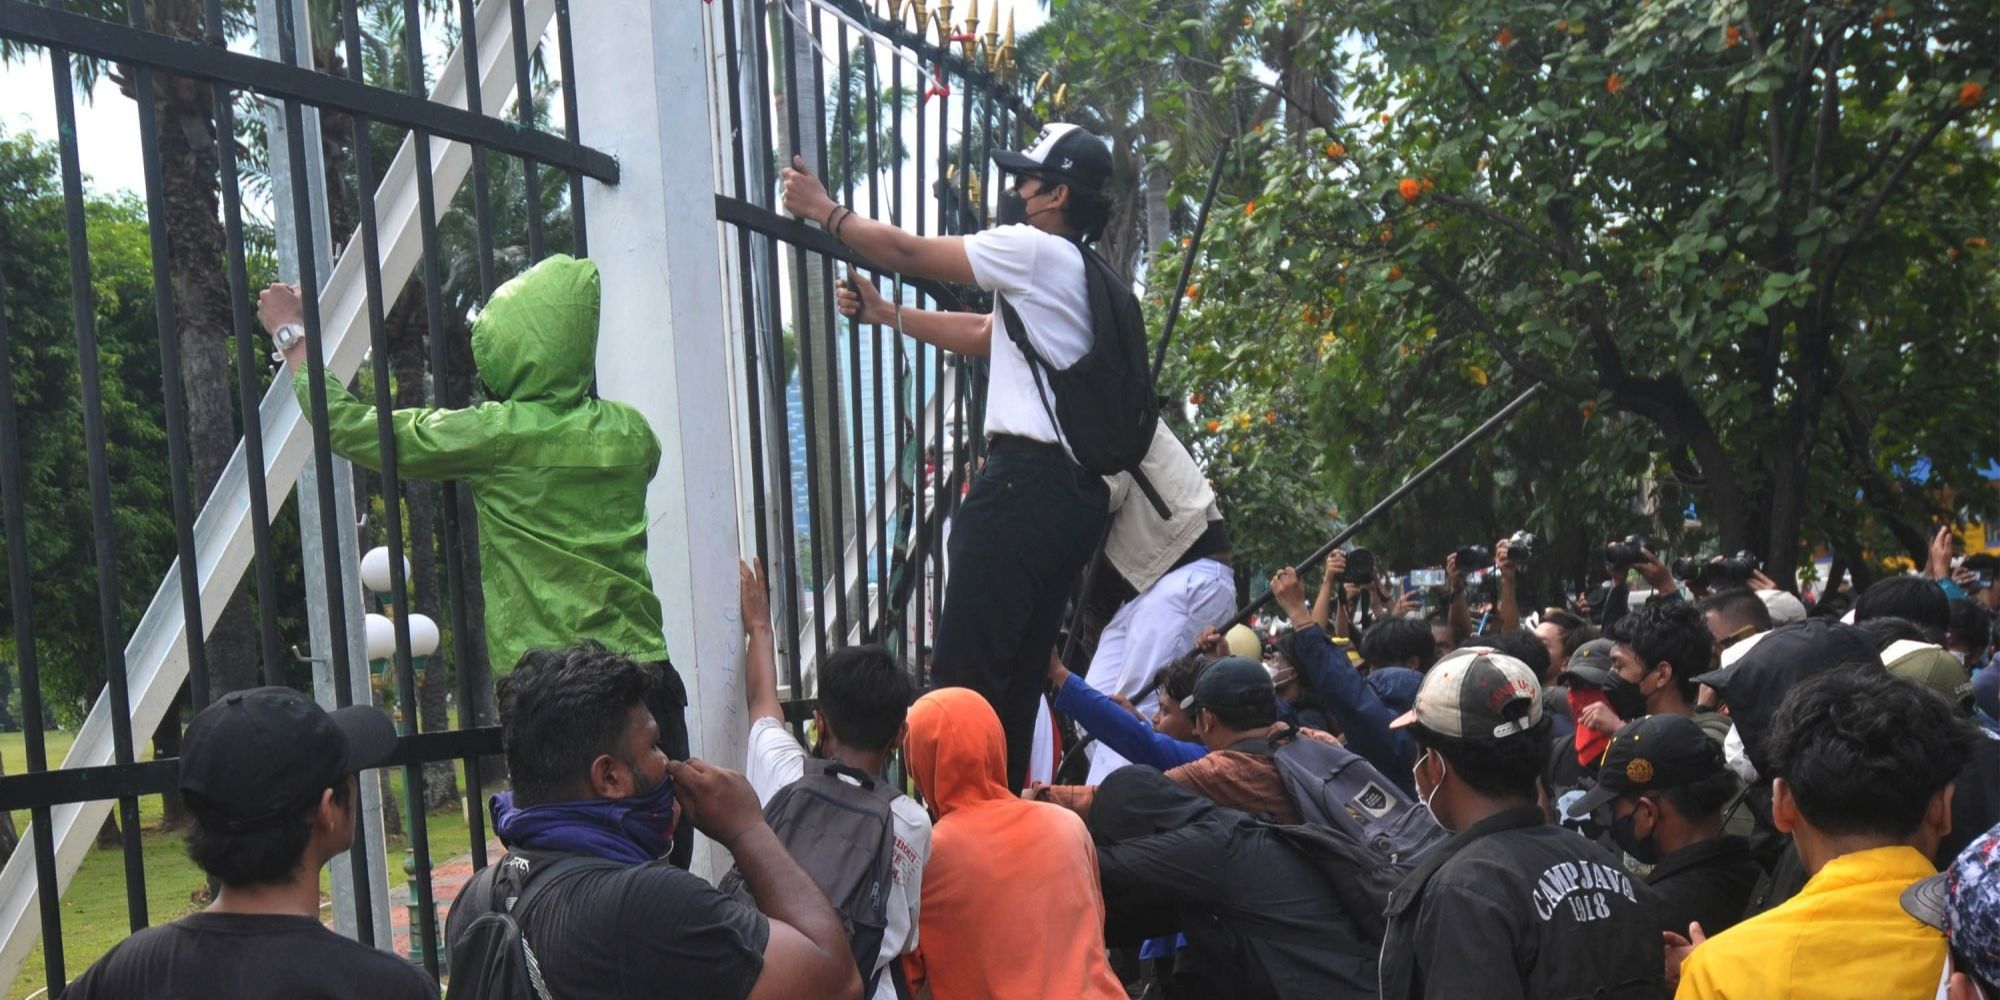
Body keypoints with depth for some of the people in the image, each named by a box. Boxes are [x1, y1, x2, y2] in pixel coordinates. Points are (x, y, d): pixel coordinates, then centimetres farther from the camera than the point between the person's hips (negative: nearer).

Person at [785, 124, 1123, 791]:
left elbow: (910, 252, 0)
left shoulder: (1035, 249, -5)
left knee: (964, 671, -11)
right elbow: (985, 337, 29)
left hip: (1026, 480, -10)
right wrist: (883, 313, 31)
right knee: (1019, 675, 13)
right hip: (1077, 491, 10)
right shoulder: (1075, 272, 24)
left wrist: (825, 212, 14)